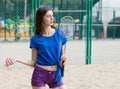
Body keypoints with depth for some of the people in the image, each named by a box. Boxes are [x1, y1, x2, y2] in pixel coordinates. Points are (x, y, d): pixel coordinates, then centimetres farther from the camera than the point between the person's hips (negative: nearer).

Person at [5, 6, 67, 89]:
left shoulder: (60, 33, 1)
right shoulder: (36, 39, -2)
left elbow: (63, 54, 10)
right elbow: (33, 62, 1)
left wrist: (63, 58, -13)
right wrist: (17, 60, -12)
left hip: (56, 74, 2)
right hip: (40, 74, -2)